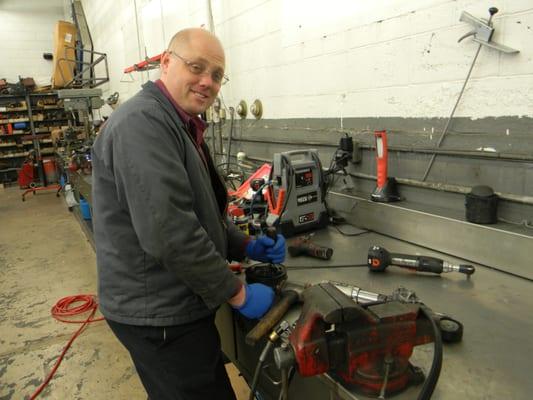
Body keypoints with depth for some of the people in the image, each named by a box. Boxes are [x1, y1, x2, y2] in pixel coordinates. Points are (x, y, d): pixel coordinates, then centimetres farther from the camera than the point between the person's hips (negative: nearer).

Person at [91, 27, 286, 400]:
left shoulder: (179, 127, 13)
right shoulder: (143, 122, -21)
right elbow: (169, 233, -29)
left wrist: (248, 247, 5)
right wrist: (238, 293, -19)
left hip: (172, 304, 10)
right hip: (159, 314, -10)